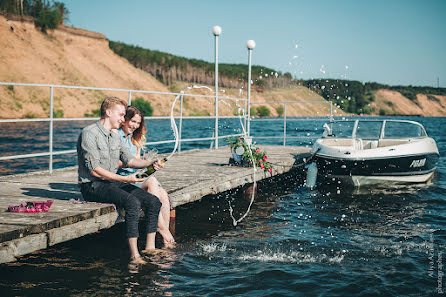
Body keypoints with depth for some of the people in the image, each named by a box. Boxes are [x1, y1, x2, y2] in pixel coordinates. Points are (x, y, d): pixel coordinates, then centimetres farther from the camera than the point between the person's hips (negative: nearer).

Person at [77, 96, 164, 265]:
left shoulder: (115, 136, 15)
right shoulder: (89, 134, -13)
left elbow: (128, 160, 20)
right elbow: (94, 170, -19)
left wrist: (150, 163, 1)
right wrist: (125, 179, -21)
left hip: (113, 182, 9)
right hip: (92, 186, -9)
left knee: (154, 201, -8)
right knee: (133, 202, -33)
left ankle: (150, 248, -5)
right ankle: (134, 256, -33)